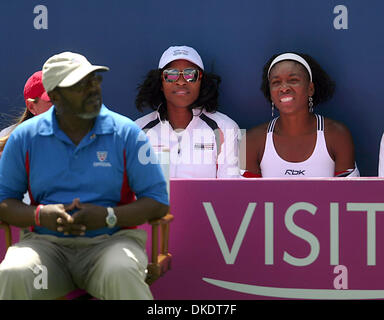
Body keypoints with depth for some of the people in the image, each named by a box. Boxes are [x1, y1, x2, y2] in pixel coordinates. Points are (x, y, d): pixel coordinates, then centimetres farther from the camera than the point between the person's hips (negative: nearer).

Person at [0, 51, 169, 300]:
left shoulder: (127, 134, 3)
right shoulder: (25, 137, 7)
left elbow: (159, 203, 2)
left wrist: (107, 216, -14)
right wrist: (40, 215, -11)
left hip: (111, 240, -1)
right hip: (48, 244, 1)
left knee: (121, 275, -36)